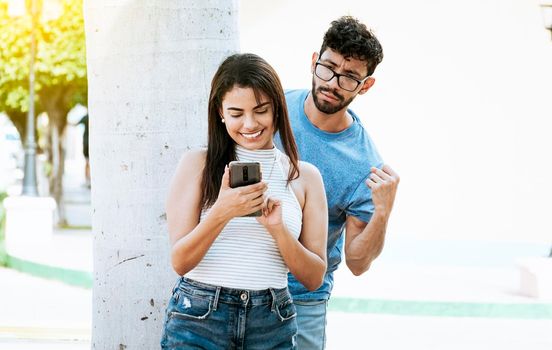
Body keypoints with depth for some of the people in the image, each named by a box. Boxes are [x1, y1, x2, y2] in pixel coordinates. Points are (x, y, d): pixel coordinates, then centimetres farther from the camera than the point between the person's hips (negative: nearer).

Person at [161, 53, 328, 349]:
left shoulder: (305, 177, 5)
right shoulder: (197, 164, 0)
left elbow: (314, 278, 3)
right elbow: (180, 262, -4)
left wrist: (277, 228, -12)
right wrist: (221, 213, -19)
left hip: (272, 326, 2)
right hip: (198, 318, -2)